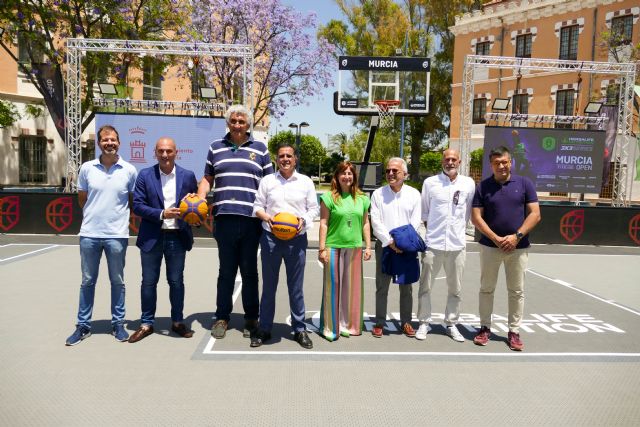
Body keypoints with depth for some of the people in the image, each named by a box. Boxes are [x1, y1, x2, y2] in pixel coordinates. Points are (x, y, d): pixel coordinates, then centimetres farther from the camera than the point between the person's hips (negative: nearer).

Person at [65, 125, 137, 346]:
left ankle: (118, 323, 23)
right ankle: (83, 325, 24)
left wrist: (118, 214, 6)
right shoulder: (87, 168, 1)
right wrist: (95, 214, 11)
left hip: (117, 234, -1)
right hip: (89, 234, 1)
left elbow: (134, 200, 7)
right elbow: (81, 199, 12)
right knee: (87, 281, 11)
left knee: (117, 281, 10)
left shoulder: (129, 170, -3)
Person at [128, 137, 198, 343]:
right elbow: (137, 205, -5)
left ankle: (177, 322, 24)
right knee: (149, 281, 9)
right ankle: (147, 323, 23)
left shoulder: (188, 176, 2)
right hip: (152, 237, 0)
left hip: (177, 236, 0)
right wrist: (162, 214, -17)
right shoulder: (145, 175, 0)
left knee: (176, 281, 10)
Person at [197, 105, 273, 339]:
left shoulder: (260, 148, 11)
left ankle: (251, 319, 19)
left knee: (249, 271, 8)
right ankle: (222, 317, 20)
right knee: (226, 271, 9)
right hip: (224, 217, 1)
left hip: (251, 218, -1)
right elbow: (207, 179, 16)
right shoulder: (216, 147, 14)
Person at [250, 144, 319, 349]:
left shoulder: (306, 181, 8)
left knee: (296, 287, 7)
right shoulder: (267, 180, 8)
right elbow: (257, 206, 8)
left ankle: (299, 329, 20)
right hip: (271, 238, 1)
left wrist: (304, 220, -11)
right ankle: (264, 329, 20)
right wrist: (266, 217, -13)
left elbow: (314, 208, 8)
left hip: (297, 238, 0)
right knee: (268, 286, 8)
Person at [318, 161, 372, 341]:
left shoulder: (362, 198, 9)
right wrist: (322, 248, -8)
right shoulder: (329, 197, -3)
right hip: (334, 247, -4)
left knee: (351, 287, 10)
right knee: (333, 286, 2)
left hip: (354, 248, 4)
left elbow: (365, 223, 13)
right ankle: (330, 327, 14)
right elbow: (323, 224, -4)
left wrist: (368, 246, 9)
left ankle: (347, 324, 25)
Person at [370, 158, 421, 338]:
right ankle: (379, 322, 14)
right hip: (384, 246, 0)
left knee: (406, 288, 8)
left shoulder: (414, 194, 4)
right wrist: (390, 242, -13)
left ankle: (406, 322, 20)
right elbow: (376, 222, -5)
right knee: (381, 287, 4)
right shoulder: (378, 194, 3)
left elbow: (415, 223, 0)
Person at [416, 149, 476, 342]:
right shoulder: (430, 182, 1)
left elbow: (468, 212, 12)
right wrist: (432, 230, 3)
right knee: (425, 286, 5)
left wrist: (459, 230, 8)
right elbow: (424, 212, 8)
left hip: (457, 244, 1)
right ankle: (424, 323, 18)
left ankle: (451, 324, 25)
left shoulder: (468, 183, 3)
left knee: (455, 289, 11)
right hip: (433, 243, -1)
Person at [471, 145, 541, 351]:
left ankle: (514, 331, 20)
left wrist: (517, 236, -14)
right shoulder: (483, 186, 1)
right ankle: (485, 327, 21)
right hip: (490, 246, 0)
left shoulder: (524, 183, 1)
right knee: (486, 289, 8)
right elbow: (476, 217, -4)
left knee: (517, 291, 8)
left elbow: (535, 214, -2)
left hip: (518, 247, 0)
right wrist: (496, 238, -14)